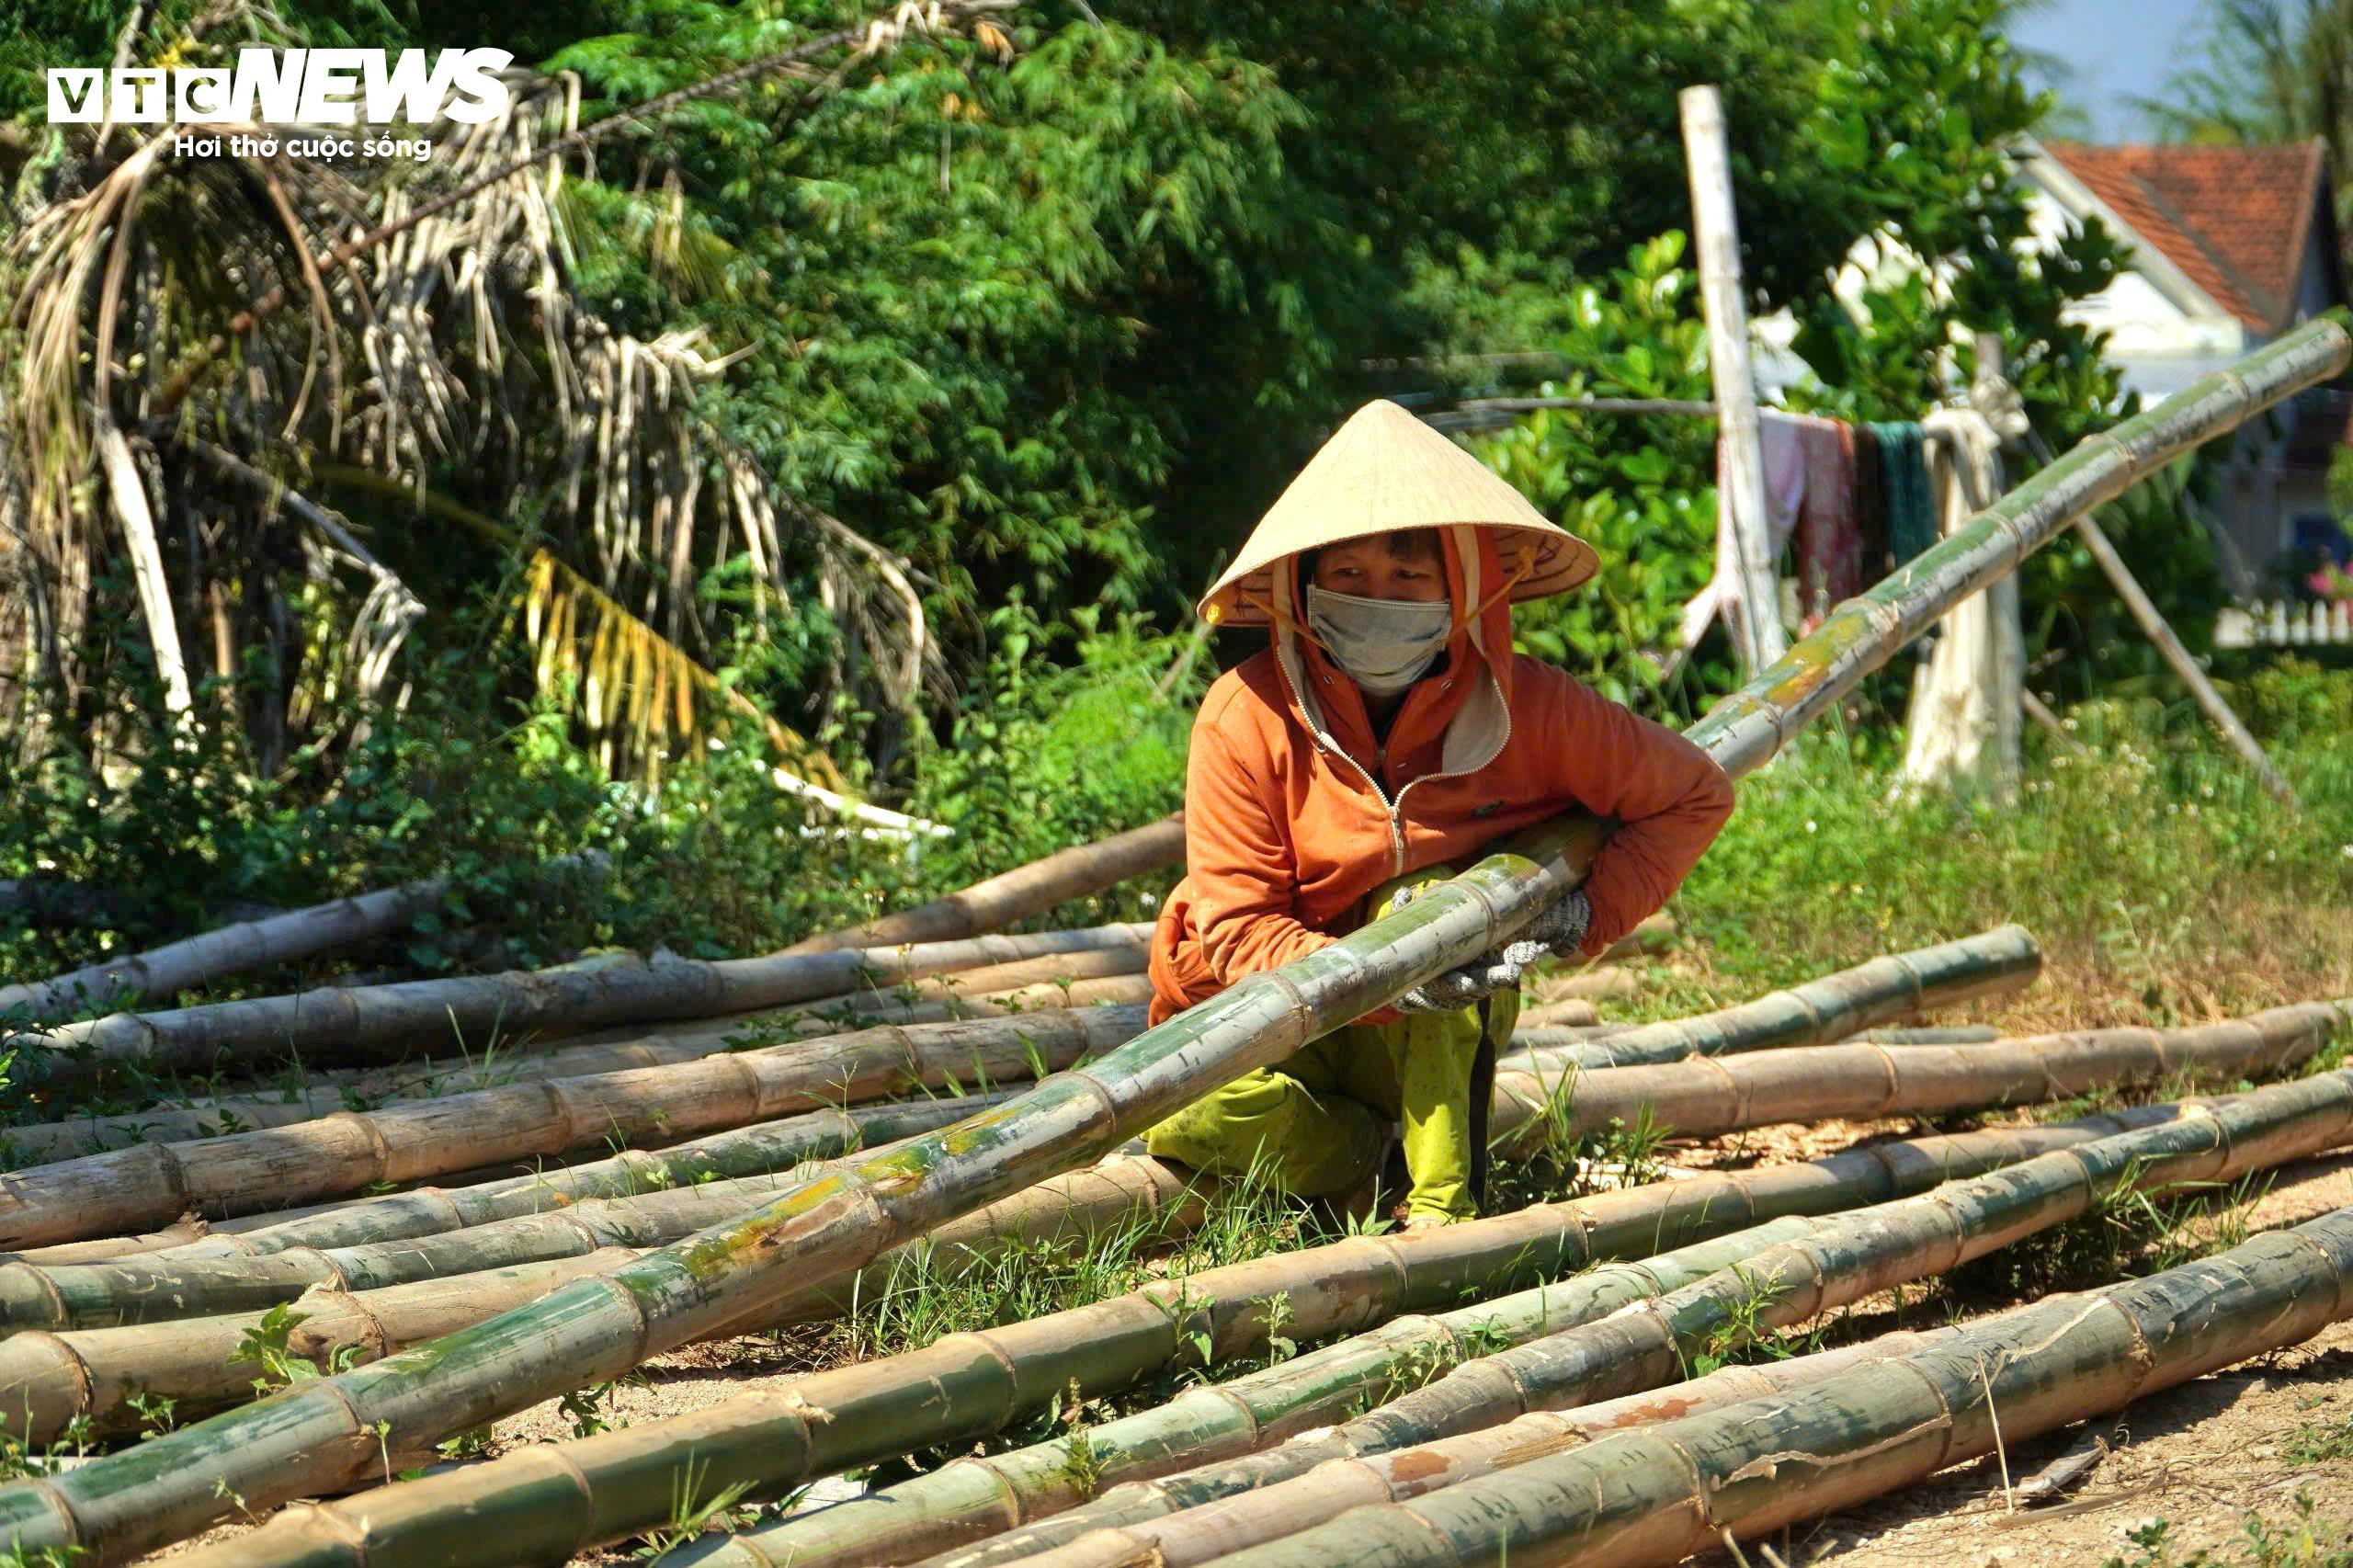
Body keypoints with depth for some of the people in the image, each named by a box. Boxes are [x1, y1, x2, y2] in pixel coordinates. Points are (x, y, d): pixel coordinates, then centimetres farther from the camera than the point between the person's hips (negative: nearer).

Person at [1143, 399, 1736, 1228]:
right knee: (1214, 1115, -34)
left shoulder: (1528, 707, -12)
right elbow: (1237, 927, -20)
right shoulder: (1246, 717, -18)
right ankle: (1374, 1150, -1)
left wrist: (1592, 912, -16)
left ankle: (1443, 1204, -27)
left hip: (1442, 1037, 1)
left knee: (1429, 896, -30)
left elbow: (1694, 795, 0)